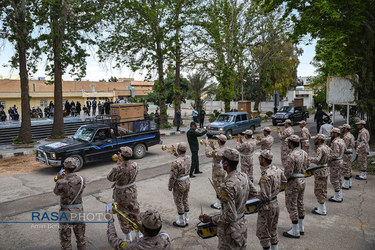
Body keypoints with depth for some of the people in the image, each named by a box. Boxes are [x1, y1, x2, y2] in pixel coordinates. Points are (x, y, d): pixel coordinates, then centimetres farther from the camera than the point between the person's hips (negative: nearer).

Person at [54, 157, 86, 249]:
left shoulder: (61, 183, -21)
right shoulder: (82, 180, -12)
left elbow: (56, 192, 0)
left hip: (66, 213, -3)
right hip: (79, 211, 3)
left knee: (65, 239, 16)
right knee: (81, 238, 21)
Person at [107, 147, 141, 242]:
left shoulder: (118, 169, -28)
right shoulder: (134, 165, -13)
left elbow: (110, 178, -11)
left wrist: (117, 165, -9)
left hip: (121, 195, -5)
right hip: (132, 192, 5)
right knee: (135, 212, 21)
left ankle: (128, 237, 27)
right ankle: (139, 234, 35)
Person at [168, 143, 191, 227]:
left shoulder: (176, 162, -28)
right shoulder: (188, 158, -6)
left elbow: (173, 176, -21)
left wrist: (170, 186, -7)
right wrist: (175, 154, 13)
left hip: (179, 184, -7)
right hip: (187, 182, 7)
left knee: (179, 203, 10)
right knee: (185, 201, 20)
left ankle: (181, 222, 23)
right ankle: (186, 220, 32)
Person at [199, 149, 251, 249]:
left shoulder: (228, 186, -32)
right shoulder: (244, 176, -7)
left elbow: (230, 217, -29)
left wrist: (210, 219, -19)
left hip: (230, 229, -7)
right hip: (242, 224, 8)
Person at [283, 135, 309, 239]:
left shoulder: (292, 155, -23)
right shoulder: (304, 153, 4)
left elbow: (288, 172, -24)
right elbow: (307, 166, 17)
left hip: (293, 182, -9)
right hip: (302, 181, 9)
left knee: (292, 206, 2)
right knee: (300, 204, 18)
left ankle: (295, 232, 10)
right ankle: (301, 228, 30)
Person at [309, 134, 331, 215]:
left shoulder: (320, 149, -22)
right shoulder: (327, 147, 6)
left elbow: (317, 160, -32)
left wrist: (309, 158, -17)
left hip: (320, 172, -9)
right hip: (326, 170, 9)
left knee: (318, 191, 0)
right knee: (323, 190, 18)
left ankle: (322, 210, 7)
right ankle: (322, 207, 28)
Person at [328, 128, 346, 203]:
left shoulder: (335, 142, -23)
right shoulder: (341, 140, 8)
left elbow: (335, 154, -28)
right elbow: (345, 148, 21)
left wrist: (327, 158, -21)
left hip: (335, 163, -10)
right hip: (340, 161, 10)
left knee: (334, 180, -1)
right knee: (338, 178, 17)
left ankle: (337, 198, 6)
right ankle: (340, 196, 27)